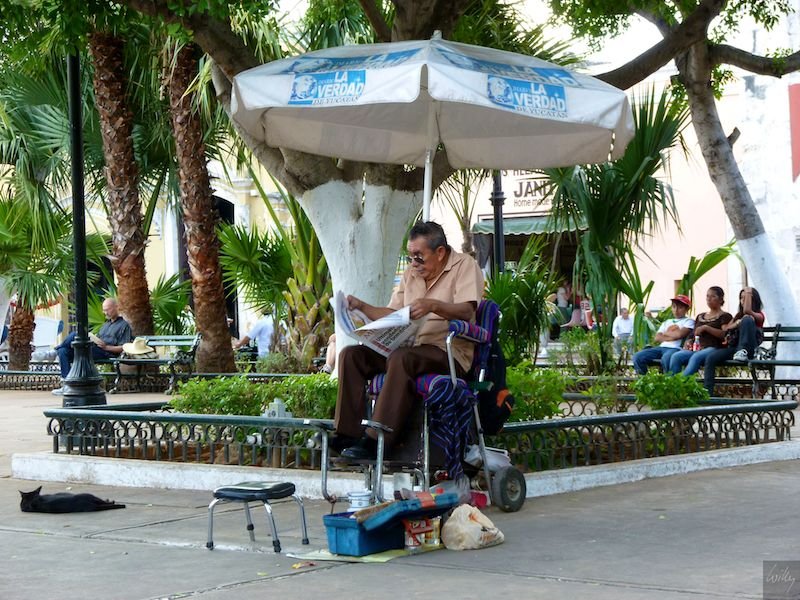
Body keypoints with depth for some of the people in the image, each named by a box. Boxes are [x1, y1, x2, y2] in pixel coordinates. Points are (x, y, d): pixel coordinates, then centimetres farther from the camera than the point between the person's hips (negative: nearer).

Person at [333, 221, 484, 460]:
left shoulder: (465, 265, -1)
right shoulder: (411, 273, 21)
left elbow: (467, 311, -17)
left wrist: (434, 305, -34)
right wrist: (361, 306, 6)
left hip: (448, 352, -8)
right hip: (409, 348, 8)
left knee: (401, 359, -37)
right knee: (351, 355, -9)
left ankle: (376, 440, -37)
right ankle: (347, 433, -16)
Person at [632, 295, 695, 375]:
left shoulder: (688, 321, 9)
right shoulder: (667, 322, 27)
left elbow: (679, 334, -8)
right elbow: (657, 338, 13)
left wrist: (666, 333, 9)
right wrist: (671, 337, -2)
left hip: (675, 348, -6)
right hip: (661, 347, 6)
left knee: (666, 358, -43)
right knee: (638, 357, -16)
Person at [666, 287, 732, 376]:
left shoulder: (725, 316, 9)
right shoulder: (700, 317, 29)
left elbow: (725, 334, -8)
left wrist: (706, 327, -15)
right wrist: (689, 342, 6)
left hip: (714, 348, -6)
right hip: (697, 349, 6)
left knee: (696, 357, -38)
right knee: (675, 356, -24)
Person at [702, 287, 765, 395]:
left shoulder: (759, 315, 10)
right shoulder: (738, 315, 30)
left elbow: (747, 310, -15)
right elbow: (725, 328, 14)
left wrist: (748, 292, -4)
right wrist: (737, 323, -5)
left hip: (749, 349, -5)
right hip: (733, 348, 5)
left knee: (747, 319, -26)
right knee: (711, 358, -21)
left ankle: (744, 353, -32)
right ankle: (707, 393, -26)